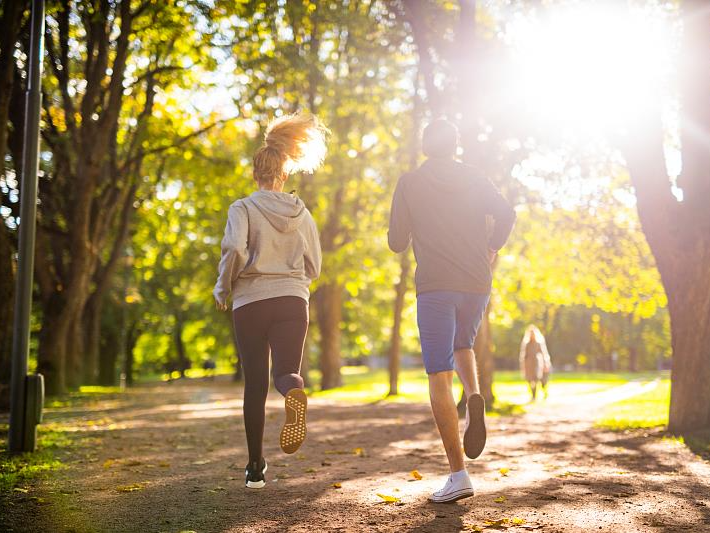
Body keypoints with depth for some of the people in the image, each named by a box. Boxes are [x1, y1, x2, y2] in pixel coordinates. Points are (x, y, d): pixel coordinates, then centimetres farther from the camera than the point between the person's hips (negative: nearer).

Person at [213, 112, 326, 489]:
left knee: (254, 384, 6)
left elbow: (234, 249, -17)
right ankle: (293, 391, -41)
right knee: (286, 370, 0)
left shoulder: (243, 208, -1)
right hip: (293, 300, 2)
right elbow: (313, 266, 10)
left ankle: (256, 468, 8)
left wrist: (222, 289, -2)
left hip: (251, 302, -1)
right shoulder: (300, 211, 10)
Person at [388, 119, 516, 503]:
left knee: (439, 378, -2)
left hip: (434, 287, -3)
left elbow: (397, 243, 3)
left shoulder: (409, 183, 5)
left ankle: (458, 475, -11)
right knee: (462, 346, 30)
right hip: (476, 285, 3)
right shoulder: (473, 180, 11)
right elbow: (506, 214, -6)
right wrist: (492, 246, 12)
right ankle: (473, 397, -3)